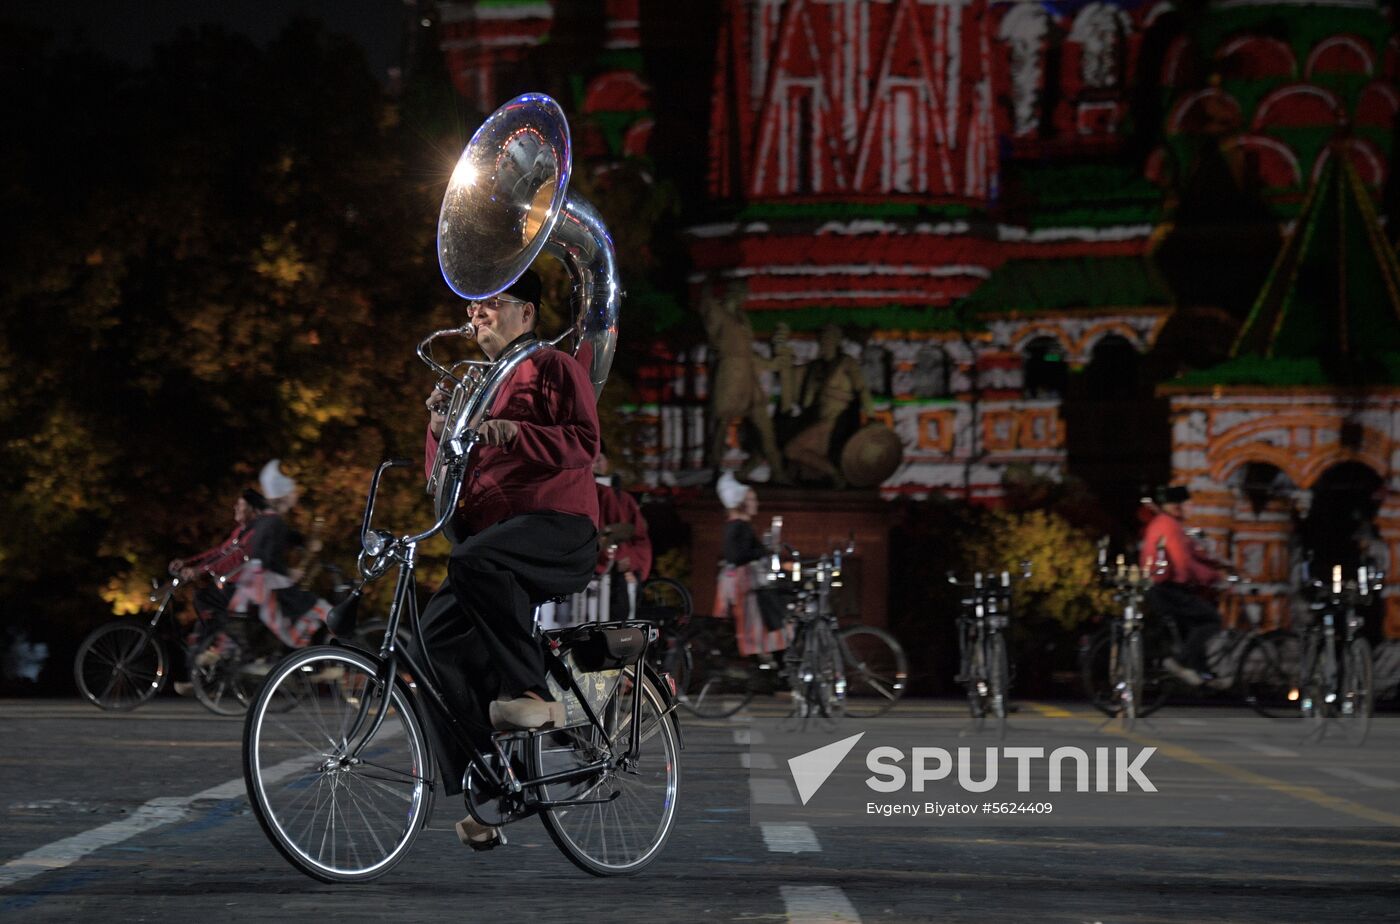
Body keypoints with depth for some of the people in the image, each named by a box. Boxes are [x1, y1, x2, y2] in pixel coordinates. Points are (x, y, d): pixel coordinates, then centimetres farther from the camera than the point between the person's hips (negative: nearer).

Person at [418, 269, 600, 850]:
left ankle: (533, 695, -32)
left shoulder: (554, 368, 6)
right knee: (439, 634, -15)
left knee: (477, 559, -38)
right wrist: (440, 429, 4)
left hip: (559, 528, -7)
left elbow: (583, 443, -10)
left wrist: (513, 432, -23)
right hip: (489, 534, 7)